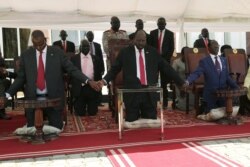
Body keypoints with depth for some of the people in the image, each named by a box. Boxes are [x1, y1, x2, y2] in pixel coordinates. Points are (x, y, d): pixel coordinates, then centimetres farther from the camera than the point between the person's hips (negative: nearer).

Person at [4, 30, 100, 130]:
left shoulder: (57, 52, -2)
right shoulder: (26, 55, 4)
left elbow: (72, 69, -4)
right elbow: (21, 78, 7)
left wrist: (88, 81, -17)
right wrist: (7, 94, -2)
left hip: (54, 98, -1)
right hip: (33, 99, 2)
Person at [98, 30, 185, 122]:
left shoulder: (153, 52, 10)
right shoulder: (125, 52, 5)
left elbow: (166, 67, 12)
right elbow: (114, 69, 5)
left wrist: (181, 82, 10)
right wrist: (105, 80, -13)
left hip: (149, 92, 2)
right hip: (132, 91, -1)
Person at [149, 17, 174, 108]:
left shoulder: (170, 34, 4)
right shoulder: (152, 33, 8)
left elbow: (172, 47, 2)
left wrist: (167, 58, -6)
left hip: (165, 59, -1)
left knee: (164, 82, 0)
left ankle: (164, 101, 5)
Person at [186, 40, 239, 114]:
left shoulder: (224, 60, 12)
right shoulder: (204, 61, -5)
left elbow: (227, 76, 15)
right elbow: (196, 73, -17)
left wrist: (236, 87, 6)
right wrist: (187, 81, -36)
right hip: (210, 94, -4)